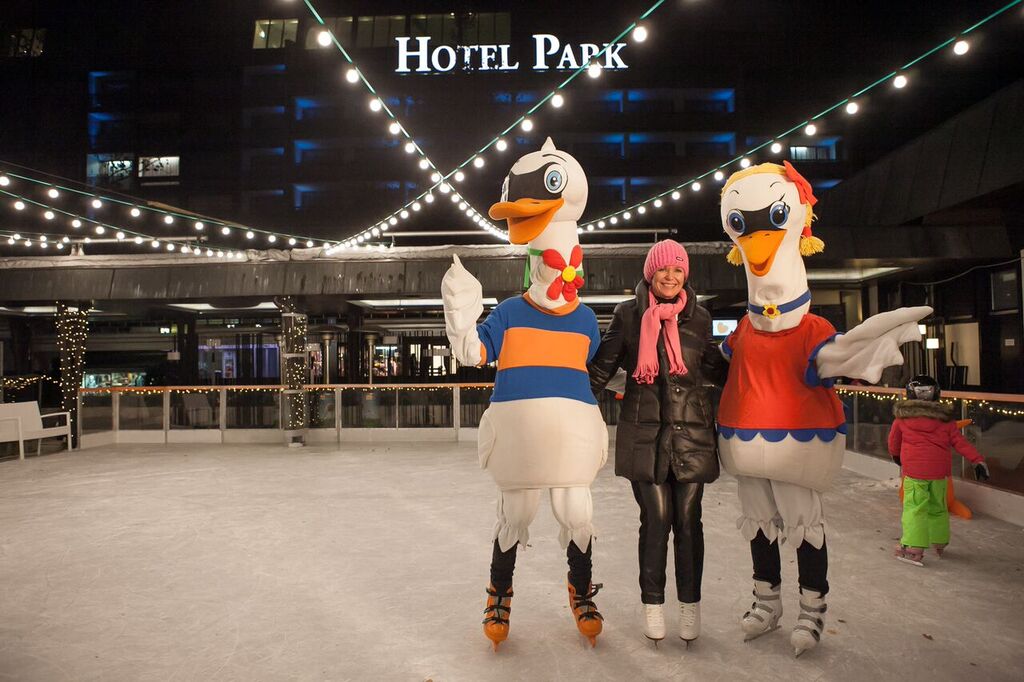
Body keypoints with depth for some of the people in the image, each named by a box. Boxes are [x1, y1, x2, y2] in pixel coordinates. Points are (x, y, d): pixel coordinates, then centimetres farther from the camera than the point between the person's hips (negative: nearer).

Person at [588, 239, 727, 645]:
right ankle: (652, 605, 17)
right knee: (656, 519, -1)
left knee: (687, 520, 4)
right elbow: (602, 367, 7)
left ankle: (690, 606, 21)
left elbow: (716, 369, 20)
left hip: (690, 430, 2)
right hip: (644, 431, -1)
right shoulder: (628, 314, 3)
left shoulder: (698, 318, 8)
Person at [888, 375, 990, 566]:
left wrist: (896, 456, 32)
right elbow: (959, 441, 0)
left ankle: (914, 549, -14)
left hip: (914, 469, -3)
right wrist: (977, 460, 0)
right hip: (939, 470, 3)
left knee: (915, 508, -4)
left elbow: (893, 440, 13)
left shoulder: (902, 417, 2)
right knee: (938, 507, 18)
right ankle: (940, 544, 30)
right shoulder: (945, 418, 7)